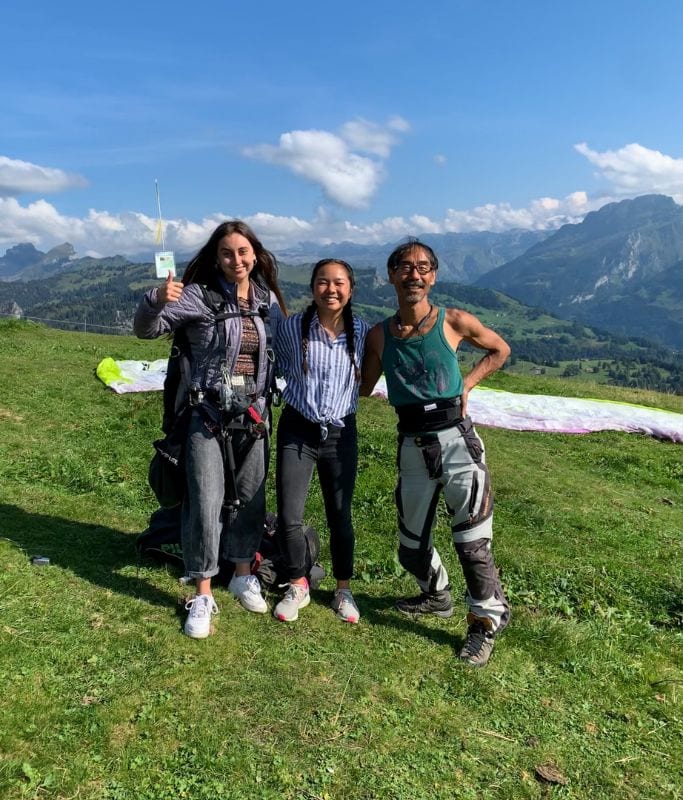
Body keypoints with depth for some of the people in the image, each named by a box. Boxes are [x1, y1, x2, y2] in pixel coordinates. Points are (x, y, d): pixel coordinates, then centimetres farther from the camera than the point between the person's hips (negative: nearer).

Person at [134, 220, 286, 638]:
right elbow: (146, 329, -12)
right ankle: (203, 594, 12)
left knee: (251, 498, 13)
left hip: (253, 414, 4)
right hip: (208, 415, -4)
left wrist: (265, 402, 11)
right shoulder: (199, 295, -8)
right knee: (206, 501, -3)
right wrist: (156, 300, -32)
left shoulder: (269, 300, 5)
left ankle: (243, 575, 32)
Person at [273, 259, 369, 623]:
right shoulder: (291, 328, -10)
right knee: (289, 517, 0)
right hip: (297, 430, 0)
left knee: (340, 517, 9)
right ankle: (298, 587, 25)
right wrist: (303, 391, 6)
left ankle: (343, 590, 30)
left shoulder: (362, 332, -6)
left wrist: (344, 398, 8)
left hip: (341, 433, 1)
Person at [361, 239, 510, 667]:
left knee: (472, 539, -4)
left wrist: (467, 384, 1)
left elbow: (500, 350, 12)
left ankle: (486, 620, 15)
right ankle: (437, 595, 42)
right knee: (411, 543, 15)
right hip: (413, 443, 4)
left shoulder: (454, 322, -3)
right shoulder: (379, 335, 4)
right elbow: (364, 386, 11)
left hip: (456, 437, -3)